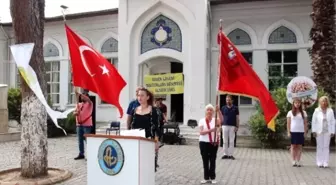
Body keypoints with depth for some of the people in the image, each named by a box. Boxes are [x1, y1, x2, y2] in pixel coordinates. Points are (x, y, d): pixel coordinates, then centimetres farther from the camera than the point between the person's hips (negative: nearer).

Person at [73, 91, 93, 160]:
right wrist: (76, 113, -13)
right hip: (79, 124, 6)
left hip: (87, 125, -6)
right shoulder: (79, 104, 15)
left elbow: (88, 99, -25)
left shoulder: (89, 104, -2)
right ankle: (81, 154, 19)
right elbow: (74, 112, 11)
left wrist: (79, 94, -30)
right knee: (80, 140, 10)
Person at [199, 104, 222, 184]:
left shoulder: (215, 120, 1)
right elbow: (201, 132, -12)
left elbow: (221, 119, -22)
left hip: (214, 143, 0)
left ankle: (212, 177, 17)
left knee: (212, 161, 7)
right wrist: (210, 130, -25)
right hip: (204, 143, 0)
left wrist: (218, 111, -37)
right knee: (205, 161, 7)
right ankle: (206, 178, 17)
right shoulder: (202, 121, -2)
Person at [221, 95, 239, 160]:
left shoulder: (235, 108, 4)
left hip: (232, 126, -1)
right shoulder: (223, 108, 8)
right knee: (225, 141, 4)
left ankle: (231, 154, 9)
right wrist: (220, 125, 3)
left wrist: (237, 126, -4)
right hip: (225, 126, 1)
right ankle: (225, 154, 11)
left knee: (231, 141, 2)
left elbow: (237, 118, 4)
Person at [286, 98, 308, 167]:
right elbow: (288, 123, 3)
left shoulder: (303, 112, 7)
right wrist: (288, 132, -3)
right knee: (293, 146, 2)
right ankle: (293, 161, 7)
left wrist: (305, 132, 1)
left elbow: (305, 123, 8)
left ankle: (298, 161, 7)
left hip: (301, 131, 1)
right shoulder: (290, 112, 4)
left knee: (299, 146, 3)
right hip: (293, 131, -1)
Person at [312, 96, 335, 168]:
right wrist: (314, 131, -5)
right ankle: (319, 162, 7)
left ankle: (326, 163, 8)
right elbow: (314, 121, 1)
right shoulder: (317, 111, 1)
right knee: (319, 147, 1)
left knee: (326, 147, 2)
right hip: (319, 132, -1)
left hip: (327, 132, 1)